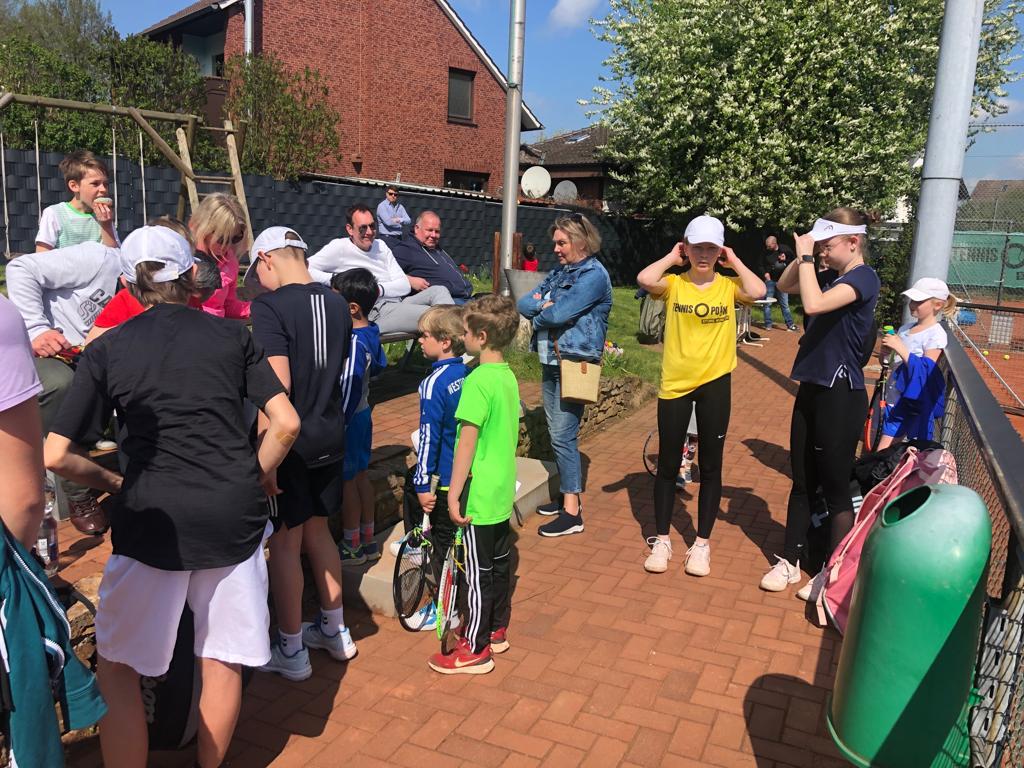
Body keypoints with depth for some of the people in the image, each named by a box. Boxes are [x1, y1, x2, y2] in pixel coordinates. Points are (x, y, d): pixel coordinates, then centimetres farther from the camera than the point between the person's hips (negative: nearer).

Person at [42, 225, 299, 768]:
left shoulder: (106, 349, 2)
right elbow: (286, 423, -1)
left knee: (118, 664, 17)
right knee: (223, 660, 17)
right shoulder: (232, 336, 5)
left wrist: (112, 483, 16)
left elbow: (55, 457, -1)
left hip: (152, 517, -2)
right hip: (234, 515, 2)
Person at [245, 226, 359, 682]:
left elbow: (278, 383, -22)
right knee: (317, 530, 21)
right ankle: (334, 630, 34)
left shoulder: (270, 307, -15)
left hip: (290, 439, -7)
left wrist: (259, 440, -16)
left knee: (285, 542, 7)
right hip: (330, 434, 7)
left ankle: (291, 652, 20)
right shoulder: (337, 304, 6)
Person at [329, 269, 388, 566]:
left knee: (347, 480, 3)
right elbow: (379, 365, 17)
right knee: (361, 475, 16)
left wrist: (338, 425, -20)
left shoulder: (354, 342, -24)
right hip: (363, 413, 9)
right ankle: (368, 540, 27)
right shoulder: (370, 334, 2)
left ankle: (352, 546, 16)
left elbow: (348, 388, -24)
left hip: (348, 418, -9)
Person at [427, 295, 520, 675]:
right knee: (500, 561, 19)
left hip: (479, 494, -9)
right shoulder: (508, 376, 5)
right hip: (503, 490, 9)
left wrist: (454, 494, -16)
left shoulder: (478, 381, -21)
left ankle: (475, 650, 16)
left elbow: (467, 442, -21)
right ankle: (497, 631, 35)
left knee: (478, 571, 3)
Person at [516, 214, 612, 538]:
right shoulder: (560, 271, 14)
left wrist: (539, 313, -2)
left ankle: (572, 513, 0)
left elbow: (560, 314, -22)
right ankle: (568, 495, 27)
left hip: (575, 364, -9)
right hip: (550, 361, 9)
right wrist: (543, 305, -11)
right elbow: (524, 304, 8)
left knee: (563, 436, -8)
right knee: (557, 433, 13)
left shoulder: (594, 275, -12)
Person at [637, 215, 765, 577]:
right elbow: (644, 279, -23)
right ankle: (661, 540, 24)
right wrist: (672, 257, -8)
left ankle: (702, 543, 23)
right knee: (667, 465, 9)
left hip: (715, 383, 0)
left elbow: (757, 292, -21)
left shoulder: (728, 286, -1)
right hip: (675, 383, 0)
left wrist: (734, 262, -7)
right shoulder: (674, 284, -2)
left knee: (710, 466, 9)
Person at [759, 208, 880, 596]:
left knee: (835, 488, 4)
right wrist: (803, 255, 4)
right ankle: (790, 561, 26)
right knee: (802, 483, 14)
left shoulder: (863, 277, -15)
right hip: (812, 390, 8)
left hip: (841, 396, -8)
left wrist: (806, 256, -19)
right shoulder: (831, 276, 9)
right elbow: (784, 286, 20)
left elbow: (814, 304, -30)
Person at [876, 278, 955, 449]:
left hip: (916, 406, -7)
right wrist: (886, 353, 0)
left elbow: (925, 371, -21)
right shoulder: (905, 328, 9)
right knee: (882, 454, 11)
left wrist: (900, 348, -23)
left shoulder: (936, 334, -12)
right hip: (895, 401, 7)